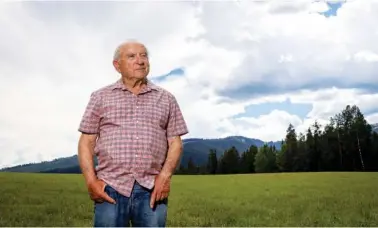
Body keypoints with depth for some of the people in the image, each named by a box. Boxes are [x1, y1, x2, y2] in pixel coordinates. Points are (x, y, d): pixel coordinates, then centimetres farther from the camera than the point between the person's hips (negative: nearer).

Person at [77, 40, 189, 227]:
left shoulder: (166, 99, 12)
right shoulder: (100, 97, 11)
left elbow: (175, 142, 9)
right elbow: (86, 142, 8)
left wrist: (165, 176, -7)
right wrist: (91, 181, -5)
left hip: (152, 190, 1)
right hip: (110, 188, 0)